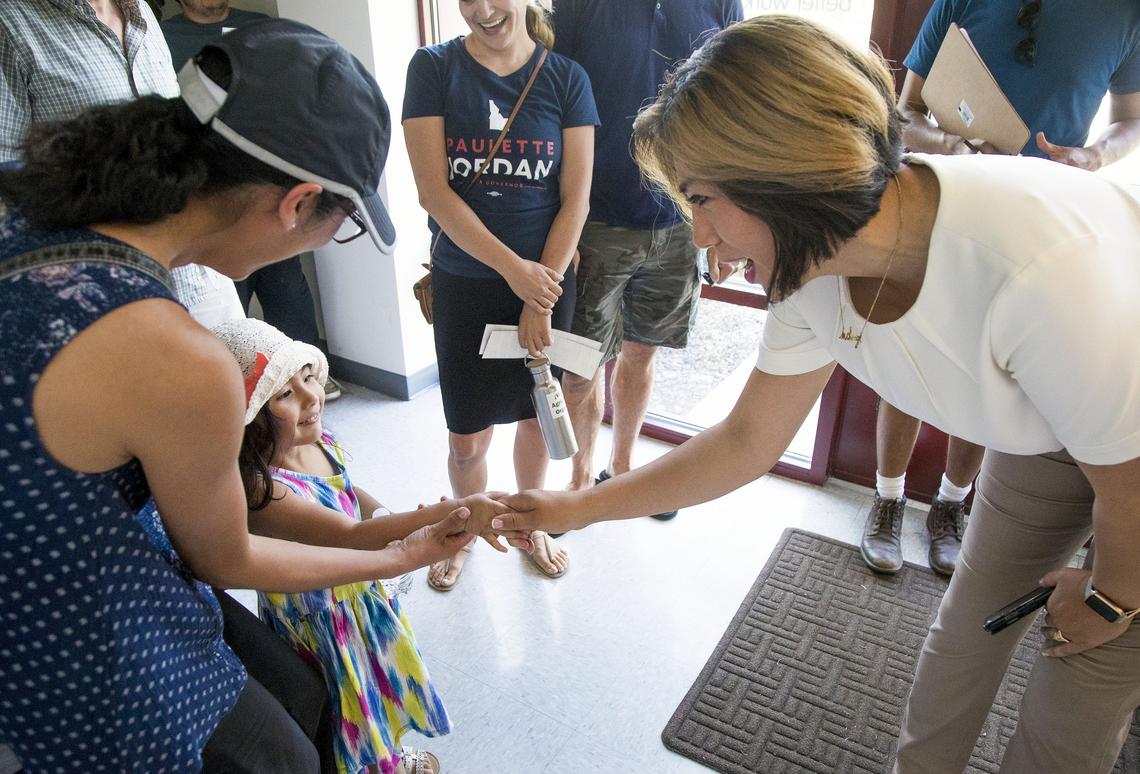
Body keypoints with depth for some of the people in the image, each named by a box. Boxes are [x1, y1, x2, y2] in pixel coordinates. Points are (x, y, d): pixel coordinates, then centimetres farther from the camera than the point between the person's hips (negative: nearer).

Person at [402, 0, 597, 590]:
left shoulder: (565, 78, -1)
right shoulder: (433, 68, -4)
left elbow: (576, 197, -4)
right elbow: (434, 191, -11)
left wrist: (543, 288, -11)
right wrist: (512, 267, -16)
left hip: (546, 278, 1)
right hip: (464, 283, -1)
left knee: (535, 415, 15)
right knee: (467, 438, 5)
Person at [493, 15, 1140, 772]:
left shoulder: (1041, 266, -43)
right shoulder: (814, 269, -20)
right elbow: (746, 442, -9)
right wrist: (577, 508, -8)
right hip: (1038, 441, 5)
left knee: (1076, 708, 5)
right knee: (974, 618, 16)